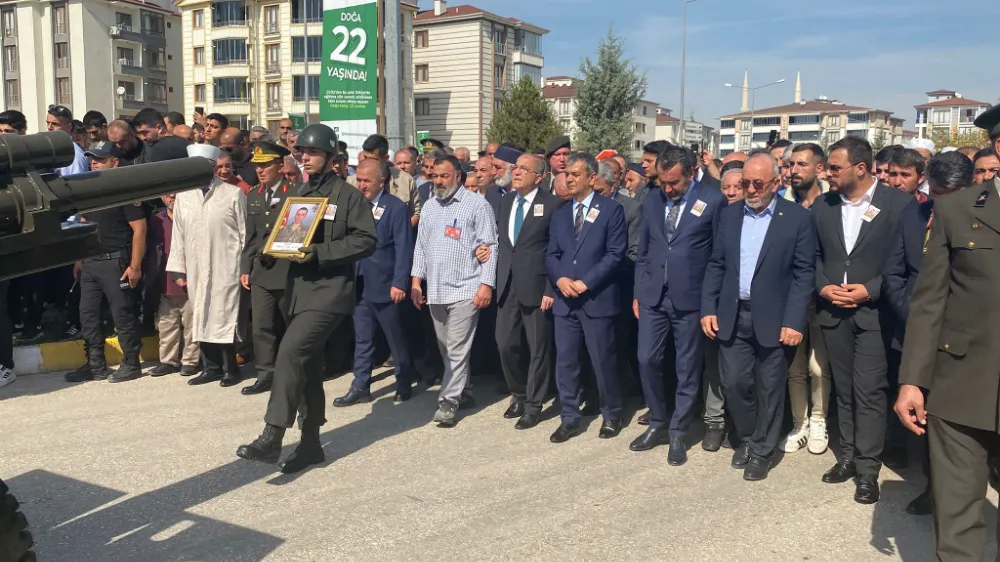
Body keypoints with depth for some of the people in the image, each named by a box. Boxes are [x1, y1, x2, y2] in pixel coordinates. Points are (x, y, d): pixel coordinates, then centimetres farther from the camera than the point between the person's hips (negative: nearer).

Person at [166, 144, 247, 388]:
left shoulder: (233, 193, -2)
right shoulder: (183, 195, 9)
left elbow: (244, 232, -2)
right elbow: (178, 234, 10)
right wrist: (178, 268, 8)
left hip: (226, 268, -4)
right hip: (196, 269, 4)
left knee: (226, 317, -2)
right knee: (201, 317, 8)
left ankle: (230, 368, 9)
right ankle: (211, 367, 18)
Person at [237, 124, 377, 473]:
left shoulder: (348, 195, -3)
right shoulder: (298, 195, 18)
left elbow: (367, 240, -12)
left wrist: (319, 253, -19)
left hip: (329, 290, -8)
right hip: (298, 288, 8)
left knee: (290, 352, -21)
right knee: (307, 365, 11)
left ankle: (272, 438, -17)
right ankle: (311, 443, 21)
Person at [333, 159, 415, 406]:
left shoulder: (396, 208, -8)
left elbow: (403, 249, -12)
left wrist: (399, 283, -18)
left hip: (385, 287, -5)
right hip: (360, 284, 5)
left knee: (396, 339, 8)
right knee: (362, 339, 10)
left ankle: (404, 385, 22)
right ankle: (360, 387, 17)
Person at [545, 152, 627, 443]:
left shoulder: (611, 210, -2)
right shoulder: (560, 213, 15)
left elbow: (615, 254, -9)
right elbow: (551, 254, 11)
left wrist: (586, 282, -15)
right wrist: (560, 279, -10)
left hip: (597, 298, -4)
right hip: (564, 299, 5)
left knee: (603, 361, 4)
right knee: (565, 361, 6)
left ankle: (611, 415, 22)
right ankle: (569, 419, 17)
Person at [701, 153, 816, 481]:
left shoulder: (798, 218, -5)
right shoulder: (729, 215, 7)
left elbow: (804, 273, -7)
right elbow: (716, 265, 9)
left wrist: (794, 321, -14)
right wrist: (708, 308, 1)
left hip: (774, 319, -3)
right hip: (732, 316, 3)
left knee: (769, 389, 7)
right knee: (734, 383, 7)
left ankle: (762, 450, 24)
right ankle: (746, 439, 31)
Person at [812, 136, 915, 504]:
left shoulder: (899, 203, -7)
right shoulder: (822, 206, 7)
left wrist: (871, 290, -15)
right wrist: (823, 287, -6)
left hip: (874, 312, -4)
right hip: (833, 311, 5)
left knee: (869, 391, -5)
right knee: (844, 389, 13)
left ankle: (868, 469, 5)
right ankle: (848, 456, 24)